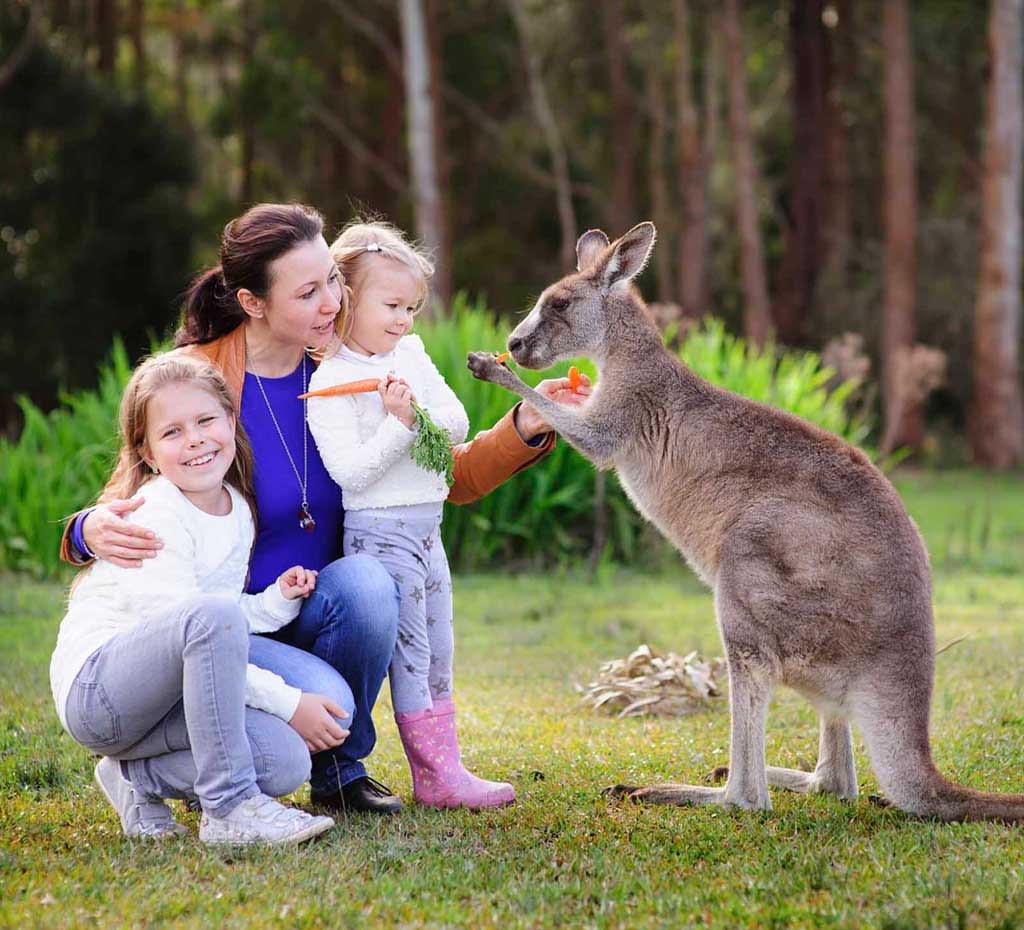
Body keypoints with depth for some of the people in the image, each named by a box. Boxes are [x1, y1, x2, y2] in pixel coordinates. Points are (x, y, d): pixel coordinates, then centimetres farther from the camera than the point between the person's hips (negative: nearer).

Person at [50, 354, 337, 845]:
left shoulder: (237, 510, 10)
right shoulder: (154, 516, -15)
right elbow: (194, 622, -21)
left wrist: (277, 601, 0)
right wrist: (288, 701, -20)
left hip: (164, 695, 8)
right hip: (95, 688, -8)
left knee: (285, 762, -16)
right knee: (212, 616, -36)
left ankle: (137, 777, 7)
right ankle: (229, 808, -29)